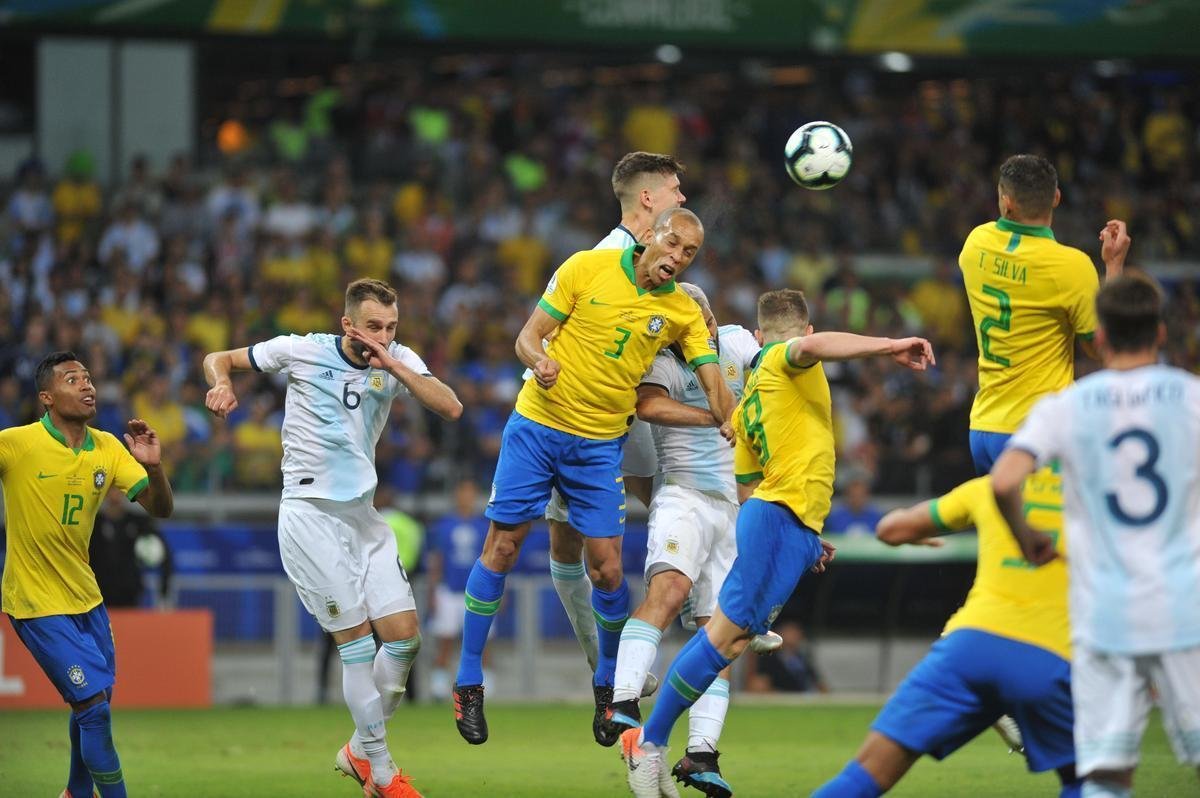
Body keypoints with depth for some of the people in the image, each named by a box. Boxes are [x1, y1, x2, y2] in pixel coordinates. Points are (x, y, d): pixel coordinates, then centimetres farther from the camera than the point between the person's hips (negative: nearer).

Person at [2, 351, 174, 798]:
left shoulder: (107, 448, 0)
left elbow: (160, 509, -1)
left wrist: (153, 465, -19)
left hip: (85, 597, 6)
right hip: (37, 603, -6)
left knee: (96, 702, 15)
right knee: (94, 702, -12)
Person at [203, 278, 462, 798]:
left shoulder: (398, 360, 1)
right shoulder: (301, 351, -6)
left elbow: (451, 408, -14)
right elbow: (218, 359, 6)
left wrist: (391, 365, -21)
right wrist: (221, 385, -17)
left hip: (363, 512, 5)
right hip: (310, 514, -5)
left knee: (405, 636, 0)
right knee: (357, 640, -7)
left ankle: (360, 751, 20)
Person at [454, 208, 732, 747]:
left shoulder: (683, 312, -2)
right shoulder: (588, 268, -6)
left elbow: (715, 386, -7)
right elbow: (529, 335, -4)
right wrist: (540, 361, -27)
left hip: (600, 445, 2)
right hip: (536, 425, -1)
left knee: (607, 568, -3)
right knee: (502, 547, -1)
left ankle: (608, 684, 20)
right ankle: (468, 684, 9)